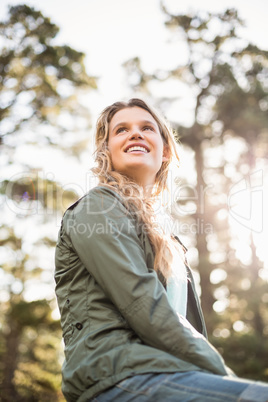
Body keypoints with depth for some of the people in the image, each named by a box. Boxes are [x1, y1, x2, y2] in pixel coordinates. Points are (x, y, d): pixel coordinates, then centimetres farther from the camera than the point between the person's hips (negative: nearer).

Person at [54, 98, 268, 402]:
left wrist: (223, 375, 4)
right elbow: (145, 309, -10)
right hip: (118, 376, -7)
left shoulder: (166, 240, 26)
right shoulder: (98, 207, 2)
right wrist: (223, 374, -9)